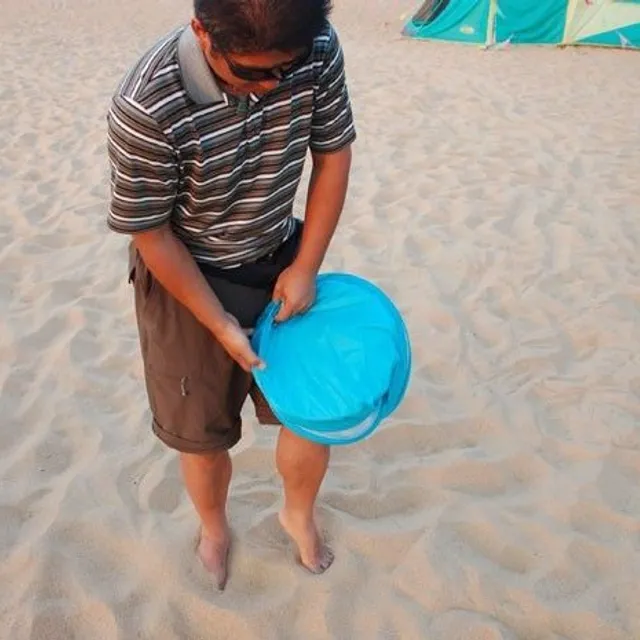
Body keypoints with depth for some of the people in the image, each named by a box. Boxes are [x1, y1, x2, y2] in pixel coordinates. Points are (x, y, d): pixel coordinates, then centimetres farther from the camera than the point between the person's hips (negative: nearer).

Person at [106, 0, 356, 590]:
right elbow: (150, 233, -20)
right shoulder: (147, 108, -31)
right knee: (202, 435, 10)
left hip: (279, 263, 4)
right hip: (186, 279, -3)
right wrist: (221, 324, -15)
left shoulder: (320, 52, -19)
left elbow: (333, 153, -5)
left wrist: (306, 266, -7)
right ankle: (214, 528, 44)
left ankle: (299, 514, 42)